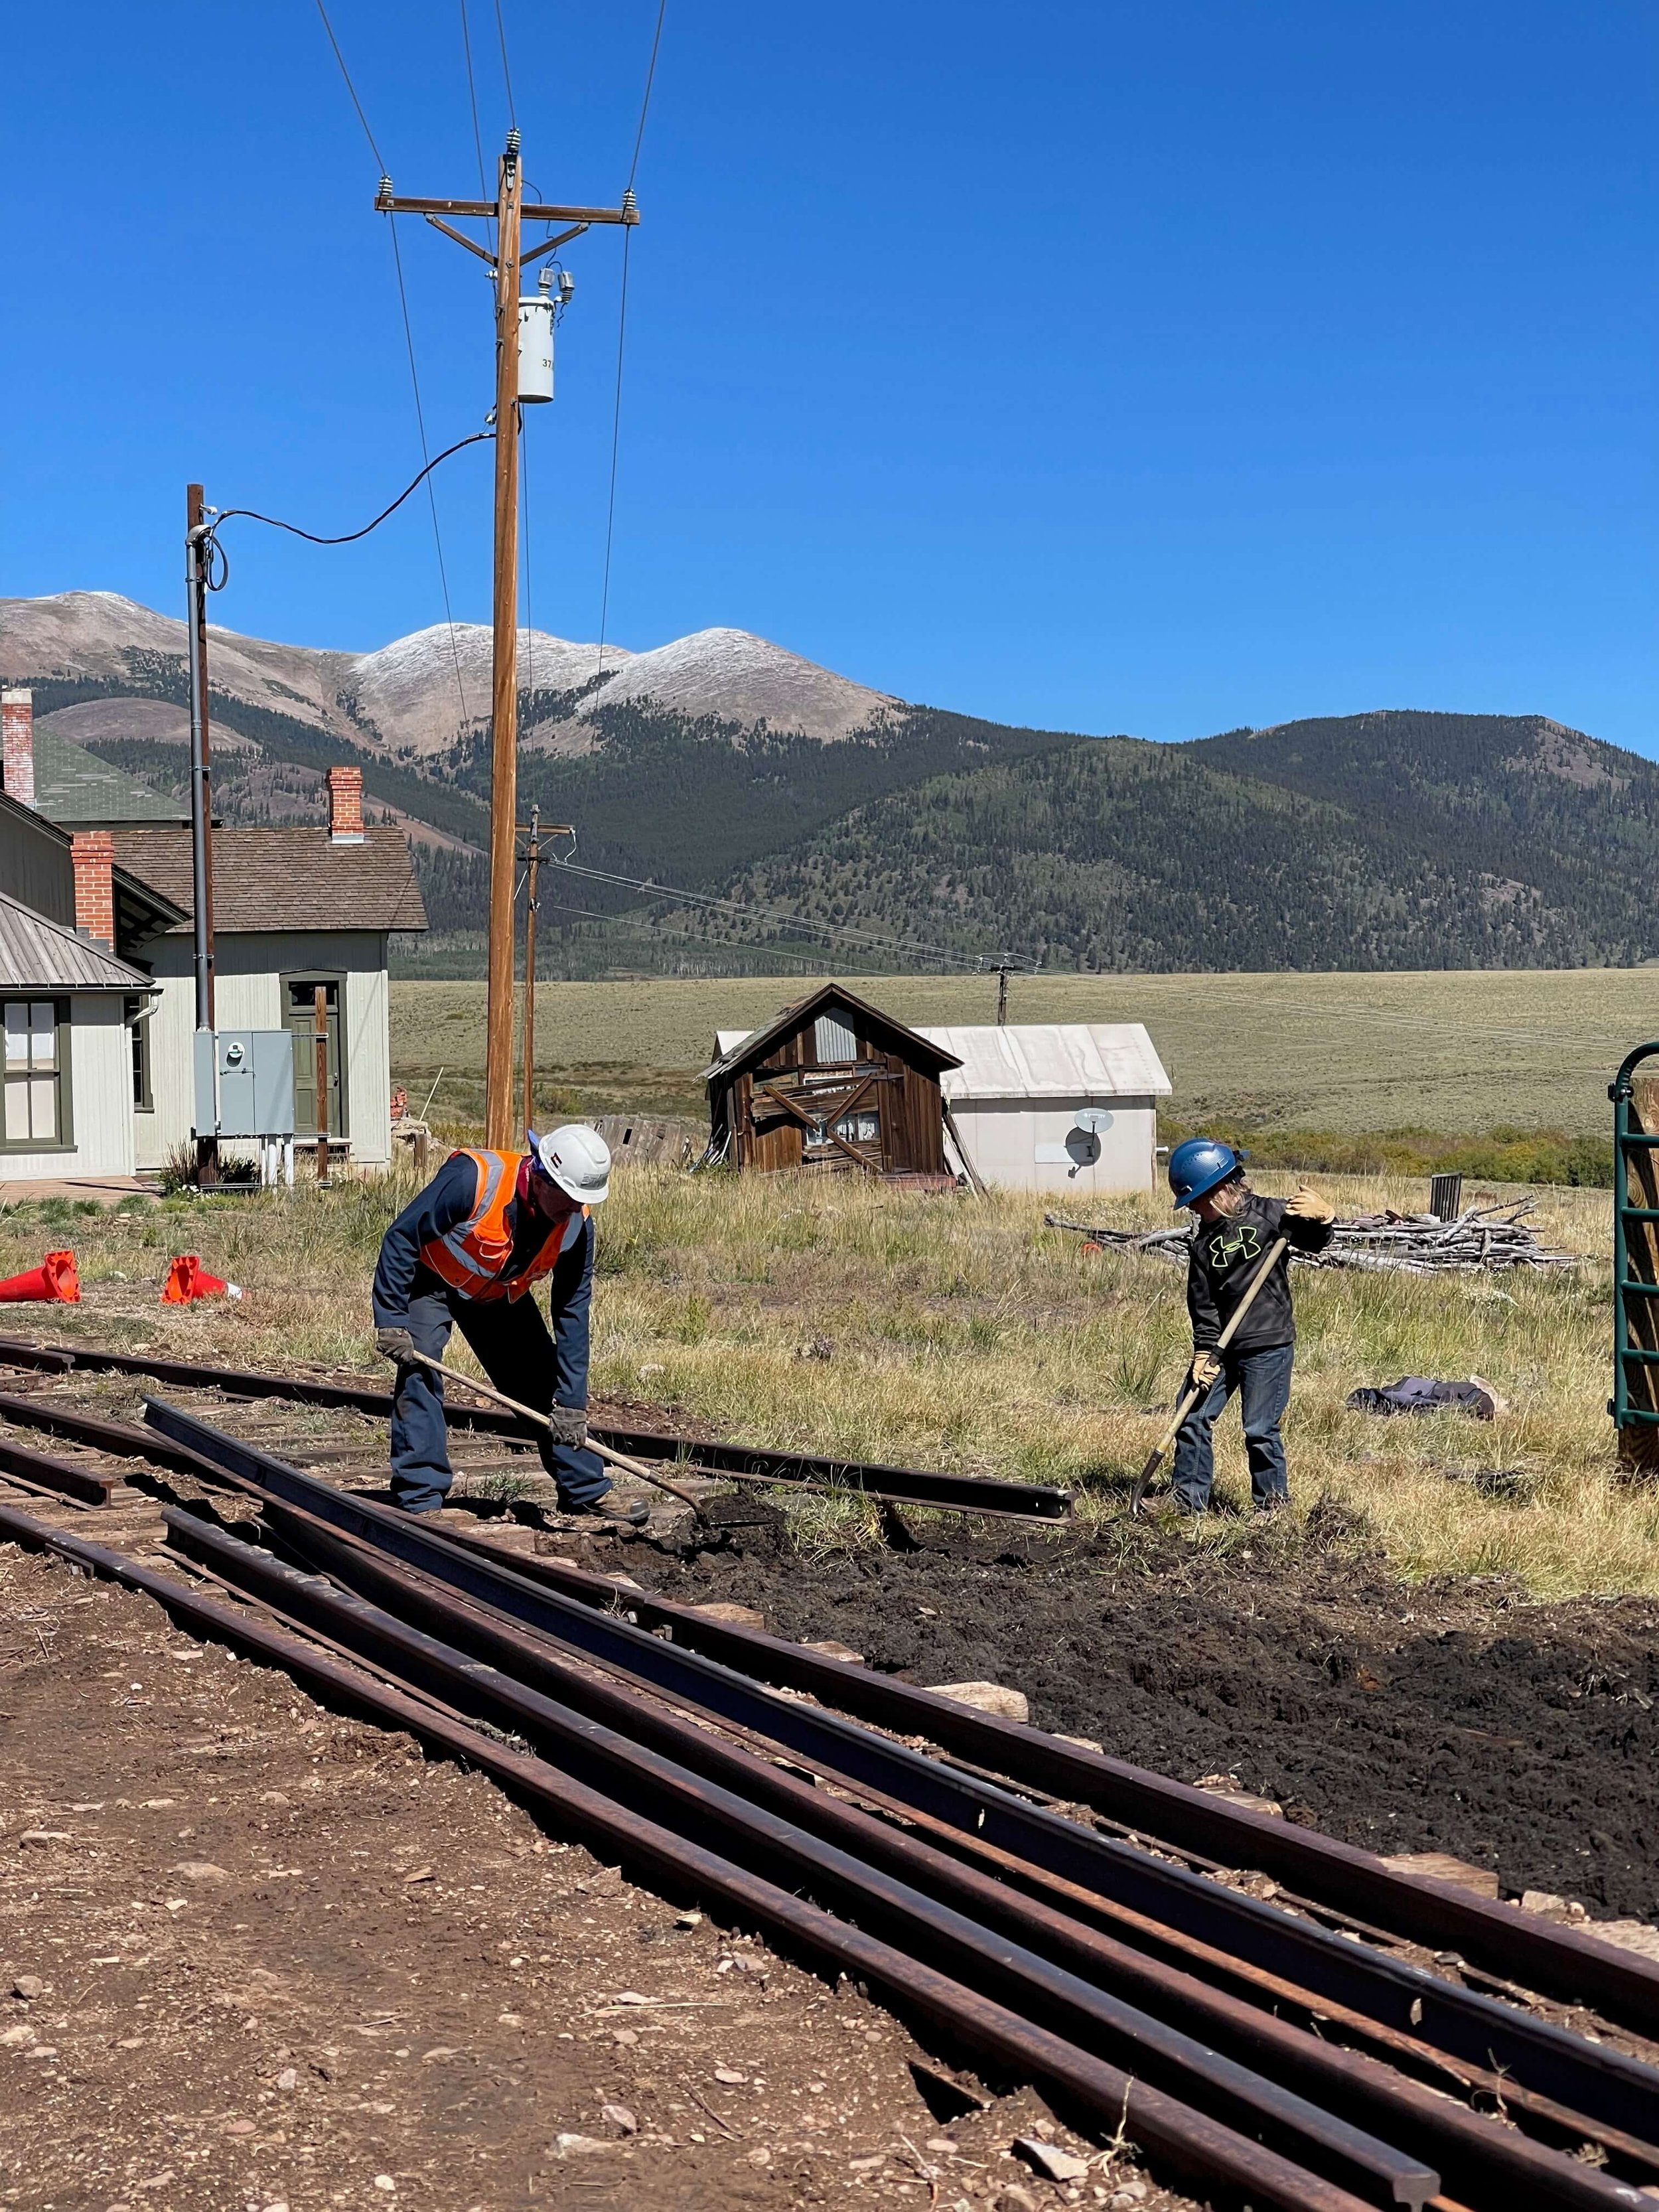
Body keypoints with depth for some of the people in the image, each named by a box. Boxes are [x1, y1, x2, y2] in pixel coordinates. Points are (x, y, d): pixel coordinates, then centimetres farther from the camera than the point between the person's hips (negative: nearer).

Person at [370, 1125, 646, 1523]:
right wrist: (390, 1320, -29)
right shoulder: (474, 1178, -37)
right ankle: (420, 1500, -17)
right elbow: (401, 1238, -28)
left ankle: (587, 1492, 13)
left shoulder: (577, 1225, -21)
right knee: (418, 1371, -23)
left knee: (544, 1381, 1)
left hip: (501, 1294, 4)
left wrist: (571, 1401, -16)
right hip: (431, 1279, -4)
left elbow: (572, 1313, -15)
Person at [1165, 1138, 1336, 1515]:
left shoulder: (1269, 1215, -8)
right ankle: (1189, 1498, 17)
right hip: (1220, 1346, 5)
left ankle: (1274, 1500, 15)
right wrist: (1204, 1352, -5)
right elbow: (1203, 1304, 4)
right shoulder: (1204, 1241, 5)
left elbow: (1314, 1243, 2)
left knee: (1260, 1428, -2)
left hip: (1267, 1346, -5)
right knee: (1193, 1418, 6)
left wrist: (1322, 1217, -20)